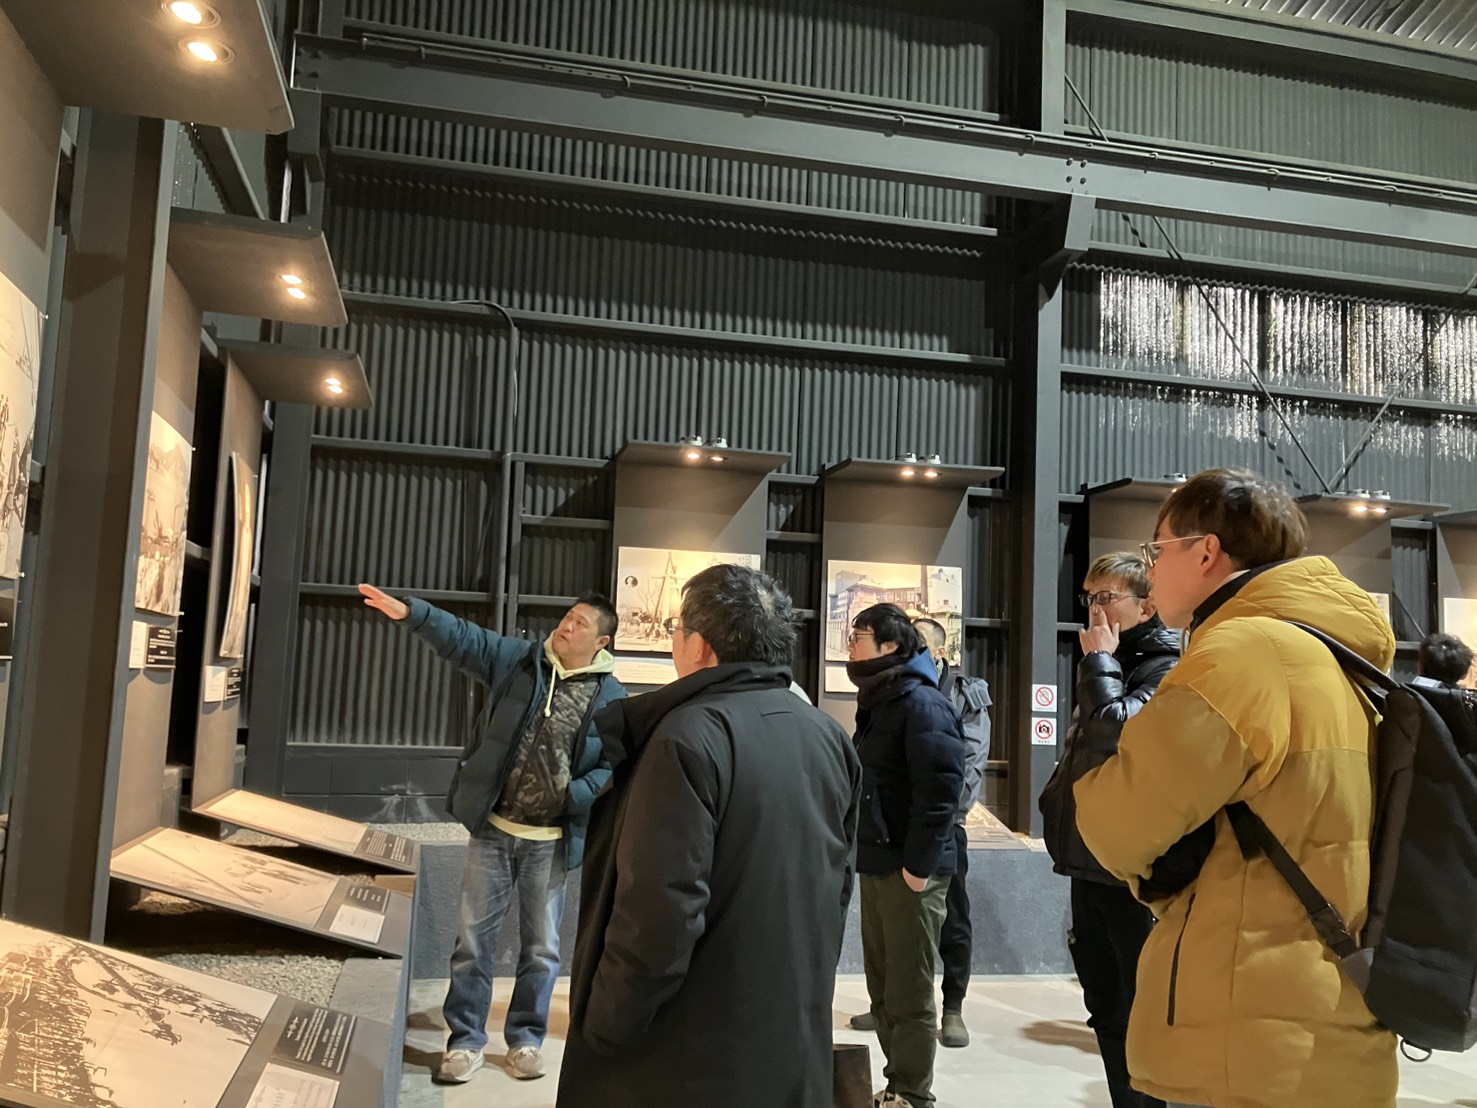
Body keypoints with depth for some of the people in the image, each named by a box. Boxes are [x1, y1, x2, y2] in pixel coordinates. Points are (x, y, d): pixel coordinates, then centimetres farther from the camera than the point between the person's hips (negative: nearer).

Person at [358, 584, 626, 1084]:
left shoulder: (610, 697, -6)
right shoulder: (520, 659, -1)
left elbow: (618, 767, -6)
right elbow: (463, 639, -8)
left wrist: (577, 795, -22)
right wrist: (411, 612, -22)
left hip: (551, 842, -1)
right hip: (492, 829, 1)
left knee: (540, 946, 12)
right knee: (473, 938, 9)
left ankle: (526, 1038, 30)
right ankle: (465, 1041, 24)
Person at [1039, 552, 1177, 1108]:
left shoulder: (1169, 671, -11)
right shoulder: (1111, 664, 16)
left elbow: (1115, 730, -28)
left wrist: (1098, 661, -14)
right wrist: (1058, 800, 13)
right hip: (1091, 864, 9)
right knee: (1106, 1008, 18)